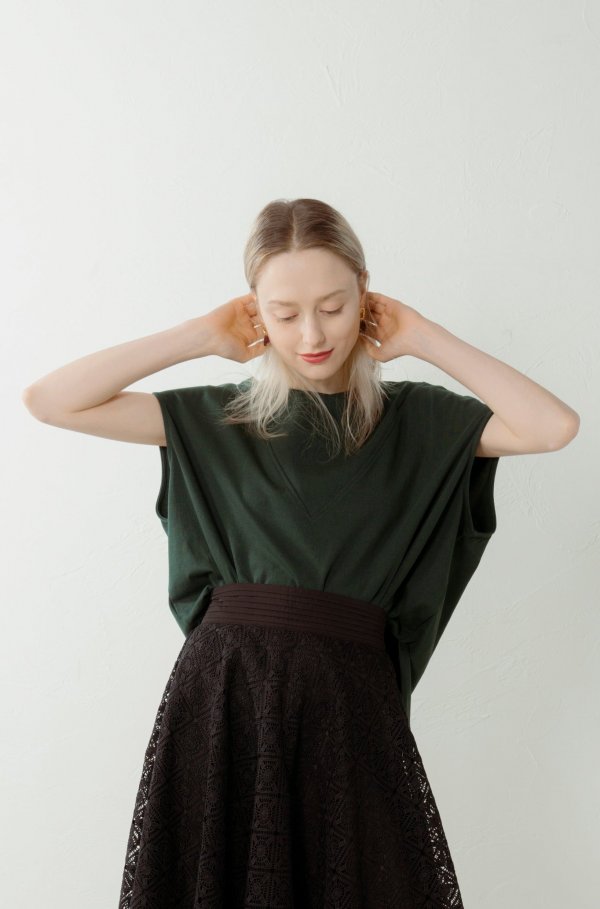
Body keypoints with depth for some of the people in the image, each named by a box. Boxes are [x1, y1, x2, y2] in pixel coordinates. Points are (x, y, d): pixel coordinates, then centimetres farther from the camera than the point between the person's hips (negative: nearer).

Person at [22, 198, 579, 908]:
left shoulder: (412, 419, 6)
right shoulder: (218, 417, 7)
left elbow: (554, 427, -10)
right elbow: (49, 400, 1)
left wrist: (422, 337, -2)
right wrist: (203, 336, 3)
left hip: (350, 702, 0)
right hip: (222, 691, 1)